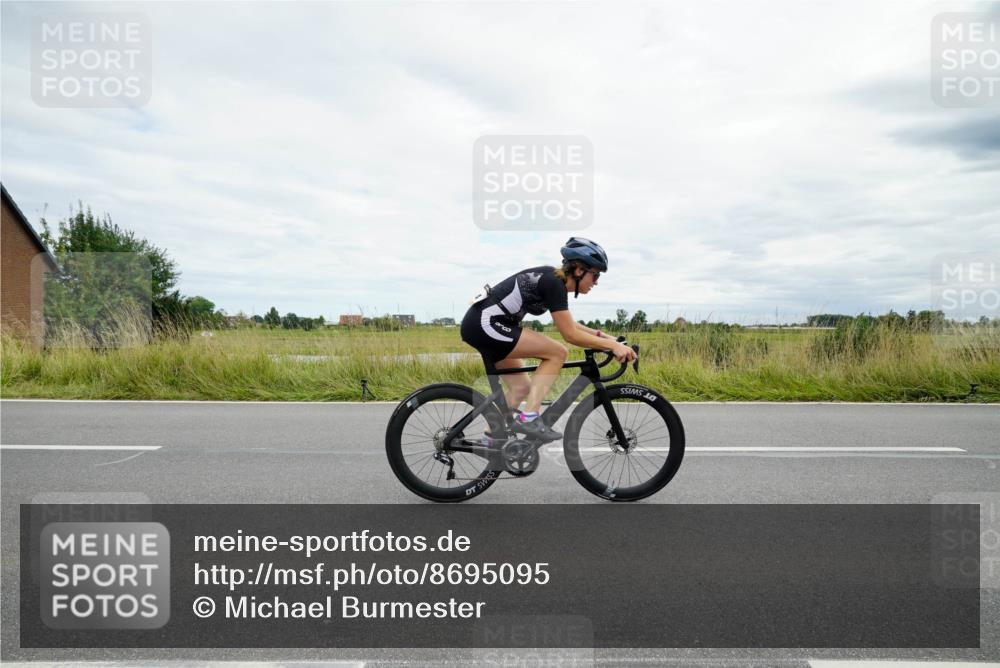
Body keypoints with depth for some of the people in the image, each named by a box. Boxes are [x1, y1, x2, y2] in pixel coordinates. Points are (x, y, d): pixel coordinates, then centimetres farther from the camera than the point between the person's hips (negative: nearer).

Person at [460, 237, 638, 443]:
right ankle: (528, 418, -9)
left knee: (521, 388, 15)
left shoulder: (553, 279, 13)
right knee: (557, 353, -9)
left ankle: (491, 439, 23)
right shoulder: (553, 283, -14)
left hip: (479, 324, 10)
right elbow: (570, 334, -16)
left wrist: (601, 335, 18)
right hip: (485, 324, -10)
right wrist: (612, 345, -13)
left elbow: (568, 324, 25)